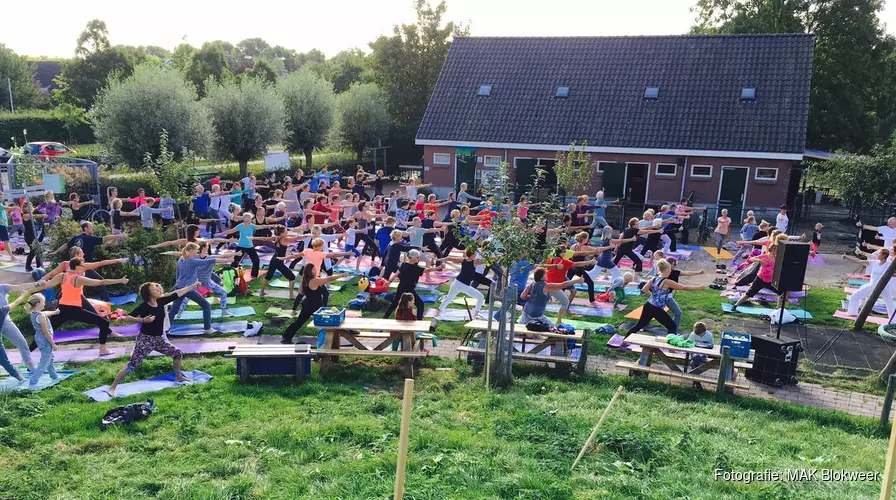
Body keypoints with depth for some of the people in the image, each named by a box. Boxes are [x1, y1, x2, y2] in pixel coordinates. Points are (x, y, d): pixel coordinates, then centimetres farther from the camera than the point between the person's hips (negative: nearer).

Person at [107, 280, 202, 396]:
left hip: (159, 339, 7)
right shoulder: (144, 306, -17)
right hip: (145, 339, -7)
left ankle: (178, 377, 33)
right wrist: (143, 320, -34)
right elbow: (127, 317, -22)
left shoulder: (161, 301, 0)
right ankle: (112, 387, -3)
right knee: (132, 364, -11)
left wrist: (194, 286, 7)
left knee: (177, 353, 12)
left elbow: (179, 293, 4)